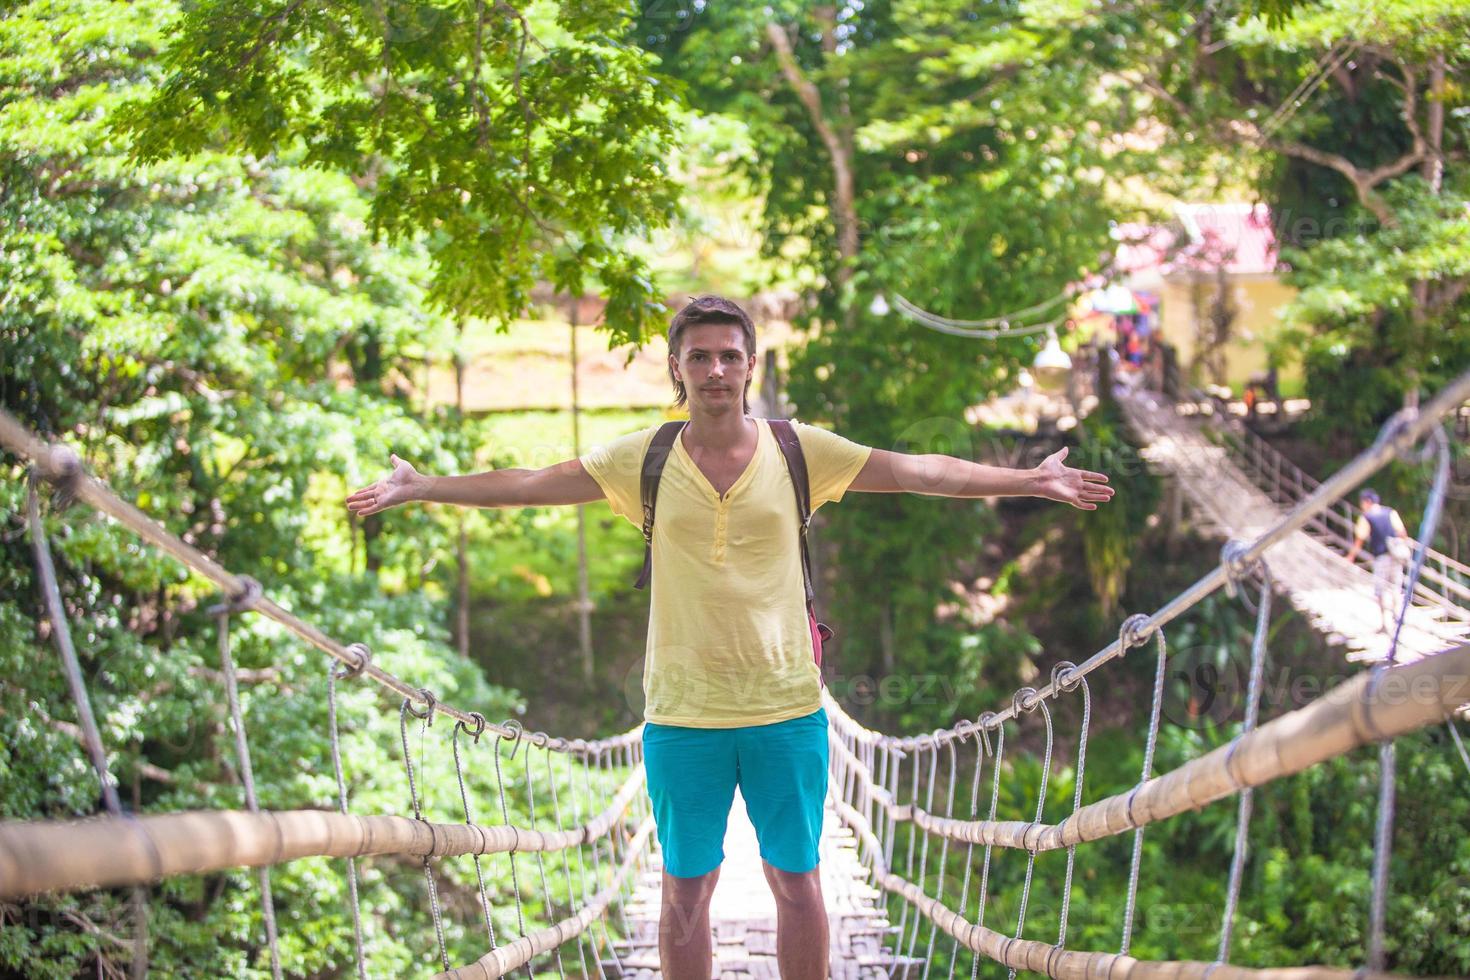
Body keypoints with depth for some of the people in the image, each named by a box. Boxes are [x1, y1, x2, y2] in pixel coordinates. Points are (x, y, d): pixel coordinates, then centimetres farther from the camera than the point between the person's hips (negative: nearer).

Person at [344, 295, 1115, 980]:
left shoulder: (803, 452, -1)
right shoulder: (643, 460, 0)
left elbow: (922, 472, -2)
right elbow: (532, 483, 1)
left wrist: (1031, 481, -7)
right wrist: (418, 488, -2)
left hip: (787, 709, 0)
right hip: (682, 713, 0)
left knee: (798, 885, 9)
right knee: (686, 891, 8)